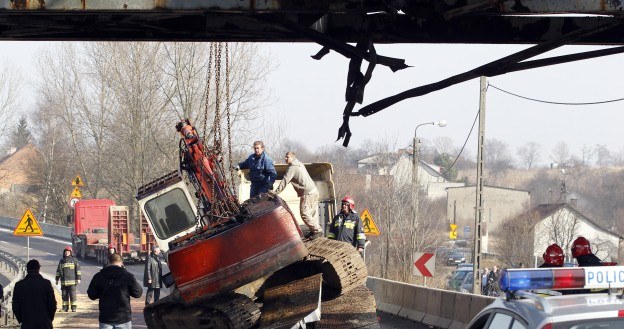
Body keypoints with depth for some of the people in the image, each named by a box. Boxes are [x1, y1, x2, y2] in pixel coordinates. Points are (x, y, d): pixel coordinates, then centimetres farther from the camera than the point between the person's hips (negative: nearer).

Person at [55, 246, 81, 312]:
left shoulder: (74, 260, 3)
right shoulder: (61, 261, 12)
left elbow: (78, 270, 2)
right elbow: (58, 271, 17)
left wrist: (78, 279, -4)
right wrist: (57, 279, 14)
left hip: (72, 281, -3)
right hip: (63, 282, 3)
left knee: (72, 294, -6)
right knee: (64, 295, 4)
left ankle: (74, 307, -1)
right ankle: (65, 307, 9)